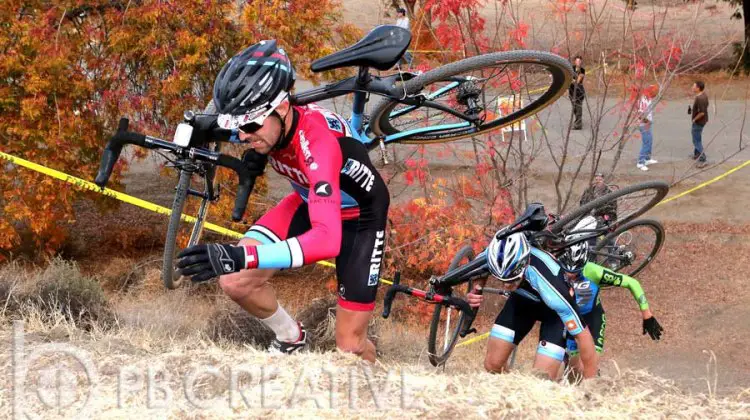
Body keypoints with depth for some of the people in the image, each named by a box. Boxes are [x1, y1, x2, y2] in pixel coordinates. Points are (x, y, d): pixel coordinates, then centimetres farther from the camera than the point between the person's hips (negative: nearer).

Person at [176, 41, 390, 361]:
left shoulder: (317, 141, -43)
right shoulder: (267, 122, -23)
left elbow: (327, 240, -56)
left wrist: (240, 256, -64)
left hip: (360, 218, -6)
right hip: (310, 203, 6)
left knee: (349, 346, -2)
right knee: (235, 281, -16)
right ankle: (291, 340, 13)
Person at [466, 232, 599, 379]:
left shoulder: (548, 281, -43)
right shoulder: (493, 259, -31)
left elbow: (582, 334, -35)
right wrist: (472, 296, -28)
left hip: (554, 308, -4)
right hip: (522, 299, 4)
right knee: (492, 365, -4)